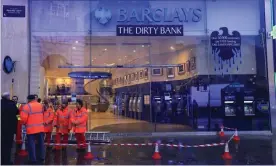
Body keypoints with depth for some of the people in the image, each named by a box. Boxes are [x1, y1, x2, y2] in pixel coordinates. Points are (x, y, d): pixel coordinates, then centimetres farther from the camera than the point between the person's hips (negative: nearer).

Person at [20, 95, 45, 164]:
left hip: (31, 128, -5)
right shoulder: (41, 105, 8)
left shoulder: (27, 106, -11)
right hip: (40, 128, 5)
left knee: (31, 144, 2)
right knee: (41, 143, 12)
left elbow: (23, 117, -13)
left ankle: (33, 159, 4)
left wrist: (24, 123, 5)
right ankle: (41, 158, 19)